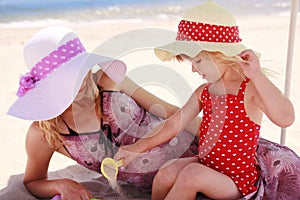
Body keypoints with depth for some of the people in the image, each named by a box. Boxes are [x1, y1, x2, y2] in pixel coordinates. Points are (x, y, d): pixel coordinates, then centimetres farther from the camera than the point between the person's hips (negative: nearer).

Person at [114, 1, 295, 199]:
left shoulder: (250, 89, -18)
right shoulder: (203, 92, 2)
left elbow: (286, 118, -36)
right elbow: (173, 124, 3)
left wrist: (257, 75, -42)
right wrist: (138, 147, -4)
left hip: (238, 181, -6)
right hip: (206, 166, 6)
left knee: (192, 175, -28)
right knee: (167, 172, -17)